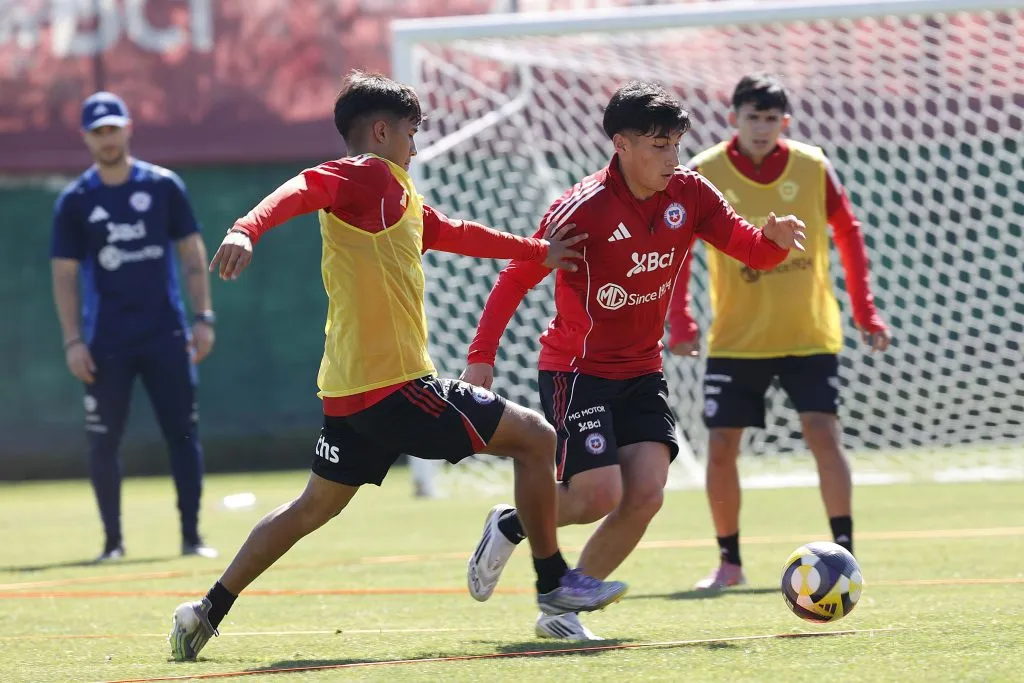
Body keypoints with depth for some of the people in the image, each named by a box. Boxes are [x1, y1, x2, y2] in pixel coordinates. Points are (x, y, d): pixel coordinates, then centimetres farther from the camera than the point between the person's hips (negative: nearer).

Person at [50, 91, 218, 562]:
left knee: (183, 433, -2)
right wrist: (73, 341, -5)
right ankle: (113, 540, 10)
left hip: (166, 335, 0)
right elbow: (64, 275, 3)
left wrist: (203, 317, -2)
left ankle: (191, 536, 3)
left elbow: (192, 254, 7)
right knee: (103, 440, 0)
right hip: (106, 343, 0)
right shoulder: (75, 201, 2)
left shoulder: (164, 186, 3)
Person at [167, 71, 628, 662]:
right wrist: (247, 231, -44)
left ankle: (208, 612, 14)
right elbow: (303, 188, -25)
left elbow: (454, 234, 33)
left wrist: (539, 251, 36)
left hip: (349, 391, 10)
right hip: (396, 387, -10)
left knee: (315, 507, 18)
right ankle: (554, 581, 7)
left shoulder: (398, 197, 21)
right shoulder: (369, 175, -8)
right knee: (534, 437, 0)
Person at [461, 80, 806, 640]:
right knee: (599, 496, -16)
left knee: (646, 495, -9)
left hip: (641, 370, 5)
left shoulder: (689, 194, -4)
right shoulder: (584, 208, -19)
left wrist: (775, 239, -26)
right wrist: (481, 356, -17)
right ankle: (511, 524, 17)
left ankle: (562, 611, 5)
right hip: (576, 370, -5)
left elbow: (752, 250, -2)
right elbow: (517, 277, -14)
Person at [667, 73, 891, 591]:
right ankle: (729, 562, 15)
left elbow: (848, 234, 7)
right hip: (736, 339, 0)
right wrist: (680, 323, -12)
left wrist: (865, 314, 2)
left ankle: (844, 553, -7)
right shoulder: (703, 174, -7)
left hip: (810, 336, 0)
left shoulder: (812, 168, -4)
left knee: (824, 434, -13)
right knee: (720, 446, -1)